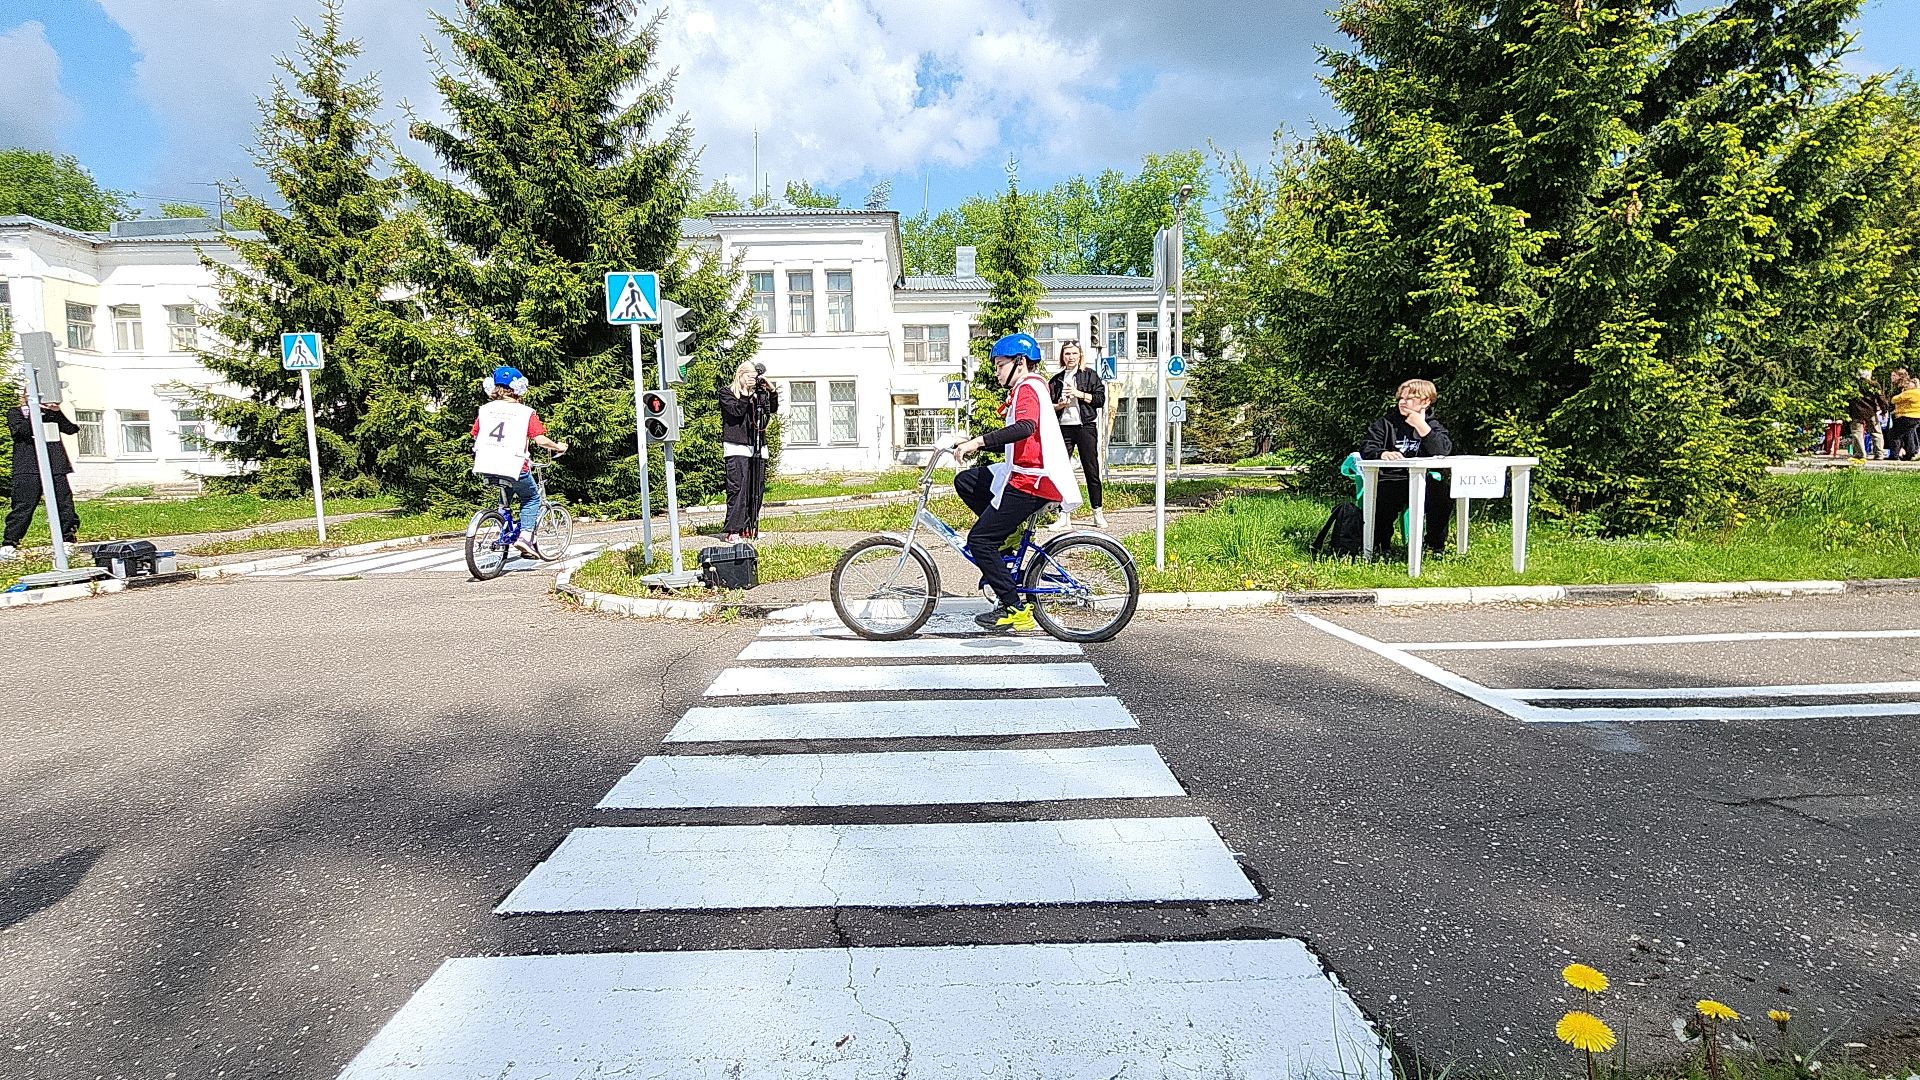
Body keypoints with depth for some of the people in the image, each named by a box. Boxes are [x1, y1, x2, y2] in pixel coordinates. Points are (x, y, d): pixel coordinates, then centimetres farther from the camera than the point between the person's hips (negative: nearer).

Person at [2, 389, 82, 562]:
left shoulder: (53, 413, 20)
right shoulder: (15, 413, 10)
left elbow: (71, 429, 6)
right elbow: (20, 431, -9)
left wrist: (57, 412, -5)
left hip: (56, 467, 3)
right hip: (28, 468, -3)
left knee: (64, 504, 1)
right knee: (23, 506, -8)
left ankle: (68, 541, 10)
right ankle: (9, 545, -4)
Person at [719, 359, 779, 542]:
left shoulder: (759, 393, 16)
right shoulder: (726, 392, 4)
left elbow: (773, 409, 6)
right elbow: (737, 411, -11)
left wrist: (771, 390, -5)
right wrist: (747, 392, -14)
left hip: (758, 446, 5)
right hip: (737, 446, -5)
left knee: (757, 489, 5)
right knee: (738, 487, -11)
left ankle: (750, 527, 14)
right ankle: (733, 530, -11)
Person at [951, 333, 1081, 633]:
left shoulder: (1027, 388, -11)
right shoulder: (1030, 387, 22)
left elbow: (1026, 427, -33)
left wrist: (977, 441, -36)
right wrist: (975, 443, 20)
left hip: (1031, 481, -10)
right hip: (1024, 473, 10)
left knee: (979, 540, -8)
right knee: (965, 481, 16)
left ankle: (1016, 610, -4)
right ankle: (1010, 530, 12)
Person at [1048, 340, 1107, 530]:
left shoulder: (1090, 376, 7)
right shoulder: (1056, 379, 13)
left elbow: (1101, 399, -1)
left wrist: (1080, 394, -10)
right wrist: (1059, 405, -7)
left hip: (1085, 427, -2)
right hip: (1063, 428, 2)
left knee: (1092, 471, 2)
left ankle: (1098, 513, 11)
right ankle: (1064, 516, 1)